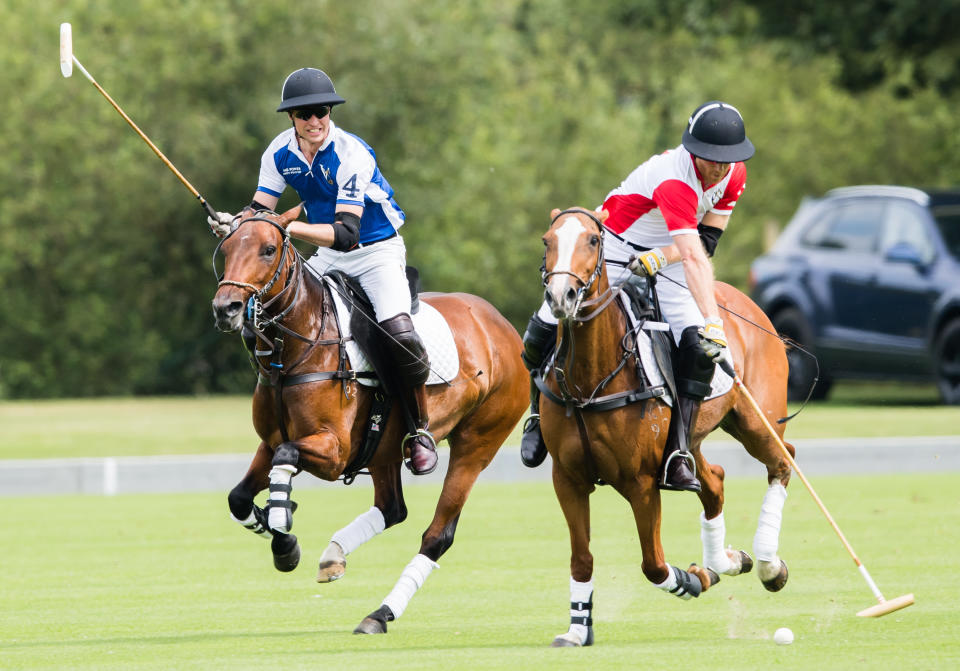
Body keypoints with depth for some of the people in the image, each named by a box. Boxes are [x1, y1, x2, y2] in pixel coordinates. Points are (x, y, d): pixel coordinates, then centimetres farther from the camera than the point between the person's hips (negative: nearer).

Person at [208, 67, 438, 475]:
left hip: (378, 251, -6)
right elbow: (260, 210, -1)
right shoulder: (281, 152, -7)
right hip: (329, 257, 6)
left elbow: (346, 232, -33)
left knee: (399, 334, -27)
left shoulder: (352, 155, -27)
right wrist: (233, 223, -24)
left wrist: (288, 227, -44)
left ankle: (420, 431, -7)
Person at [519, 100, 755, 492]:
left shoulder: (734, 173, -10)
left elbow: (707, 240, -6)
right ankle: (542, 416, 13)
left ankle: (676, 459, -21)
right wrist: (712, 321, -48)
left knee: (699, 347, -21)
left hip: (665, 266, 5)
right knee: (544, 332, -17)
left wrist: (661, 257, -26)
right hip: (613, 251, -5)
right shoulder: (673, 180, -33)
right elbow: (695, 258, -42)